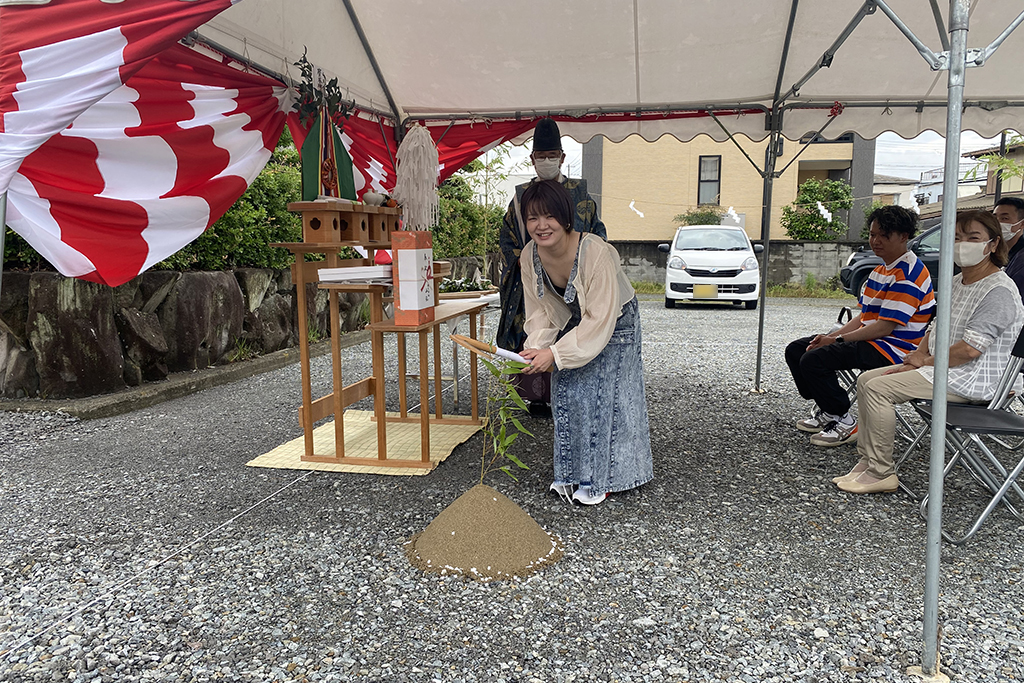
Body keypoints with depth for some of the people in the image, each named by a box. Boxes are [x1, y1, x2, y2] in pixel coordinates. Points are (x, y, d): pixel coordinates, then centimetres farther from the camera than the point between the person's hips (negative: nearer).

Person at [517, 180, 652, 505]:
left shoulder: (596, 252, -35)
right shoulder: (530, 255, -16)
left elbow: (600, 320, -32)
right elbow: (540, 311, -5)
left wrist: (554, 353, -33)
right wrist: (536, 348, -21)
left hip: (615, 324, -5)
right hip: (573, 323, 6)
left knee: (604, 396, -6)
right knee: (566, 395, 5)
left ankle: (599, 479, 12)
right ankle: (571, 473, 22)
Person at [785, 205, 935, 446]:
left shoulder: (909, 275, -16)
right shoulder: (881, 270, 16)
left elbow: (884, 327, -22)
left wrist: (837, 340, -18)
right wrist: (831, 336, 1)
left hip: (893, 349, -10)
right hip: (870, 338, 10)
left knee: (813, 359, -27)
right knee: (796, 350, 6)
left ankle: (844, 423, -12)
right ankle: (825, 409, 14)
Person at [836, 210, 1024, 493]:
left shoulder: (999, 291, -18)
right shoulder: (956, 282, 12)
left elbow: (969, 350, -25)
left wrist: (925, 362, -13)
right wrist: (919, 354, 1)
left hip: (973, 380, -10)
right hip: (943, 367, 10)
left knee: (878, 388, -21)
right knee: (866, 379, 4)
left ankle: (881, 473, -13)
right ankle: (867, 460, 4)